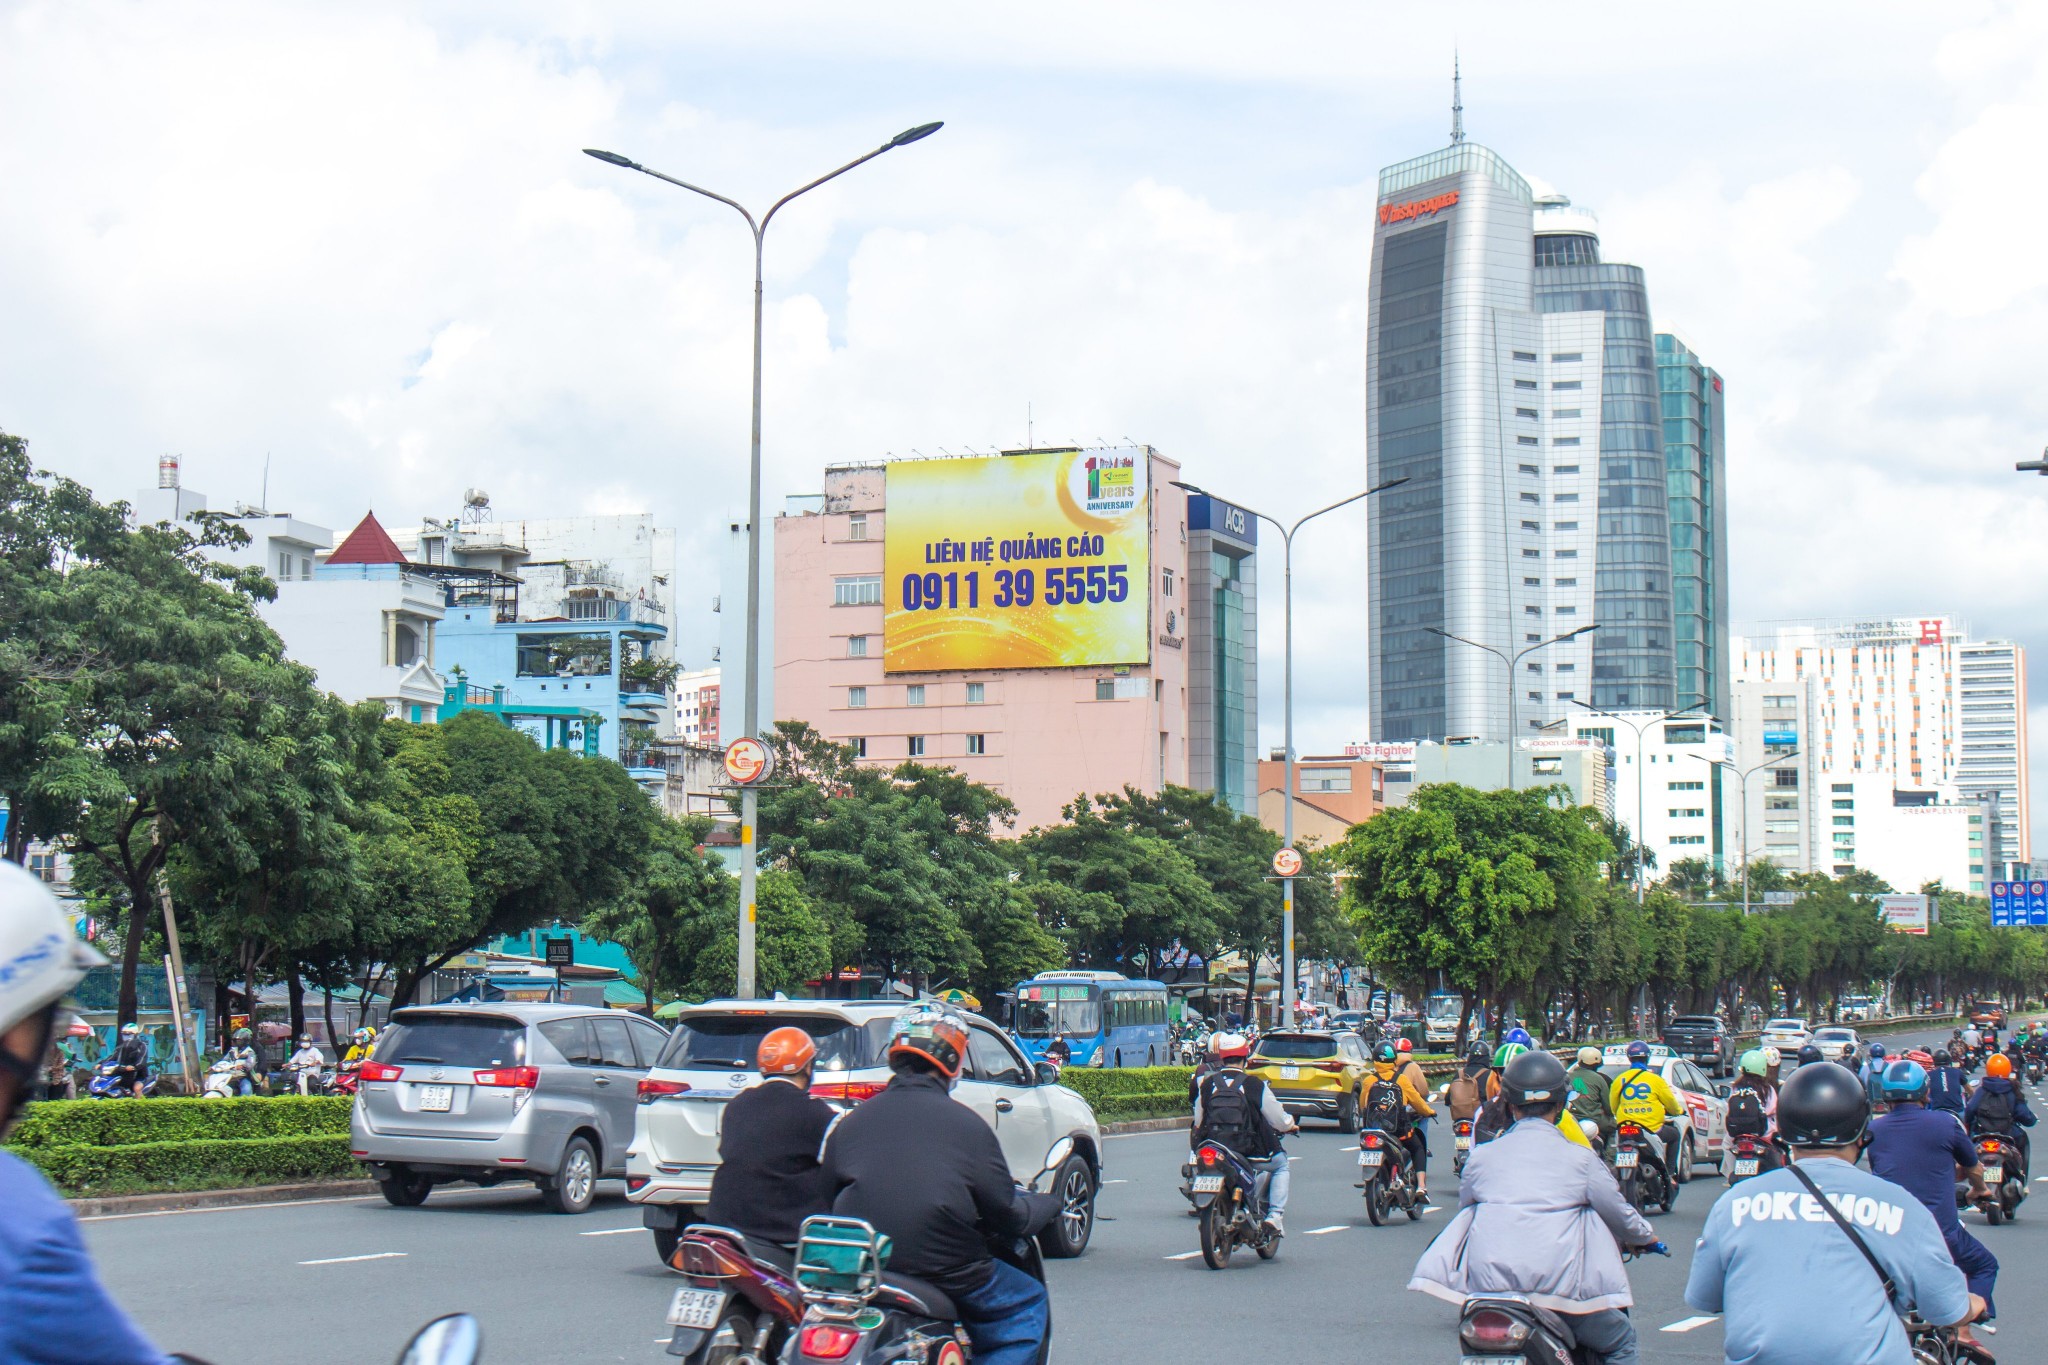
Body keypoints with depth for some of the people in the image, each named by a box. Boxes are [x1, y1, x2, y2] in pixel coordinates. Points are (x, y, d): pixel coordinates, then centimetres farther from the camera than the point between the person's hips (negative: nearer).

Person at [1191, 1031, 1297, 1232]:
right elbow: (1280, 1121, -2)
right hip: (1250, 1153, -3)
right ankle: (1275, 1215, 7)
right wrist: (1290, 1124, 22)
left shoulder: (1207, 1084, 1)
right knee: (1281, 1164, 23)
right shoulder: (1254, 1085, -9)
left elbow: (1198, 1121, 10)